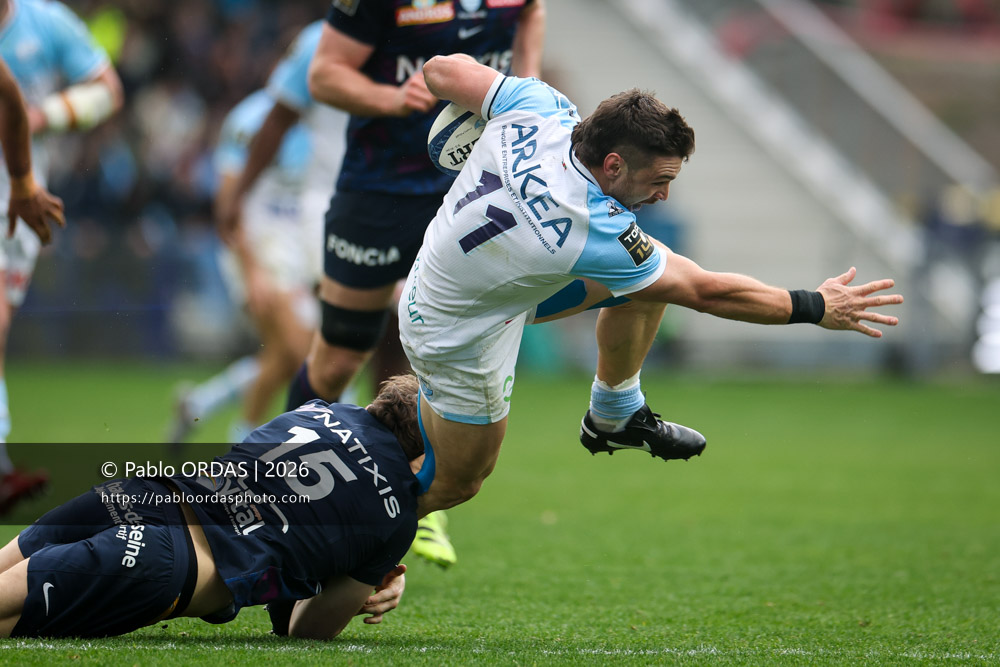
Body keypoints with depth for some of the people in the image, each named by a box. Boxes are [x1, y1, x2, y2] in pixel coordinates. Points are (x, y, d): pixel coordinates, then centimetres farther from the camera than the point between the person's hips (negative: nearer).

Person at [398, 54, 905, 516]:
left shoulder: (539, 105, -25)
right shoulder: (594, 233, -38)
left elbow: (441, 70, -10)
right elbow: (704, 291, -26)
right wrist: (816, 308, -17)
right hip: (458, 335, -8)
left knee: (648, 276, 6)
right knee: (457, 485, 10)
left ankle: (614, 417, 26)